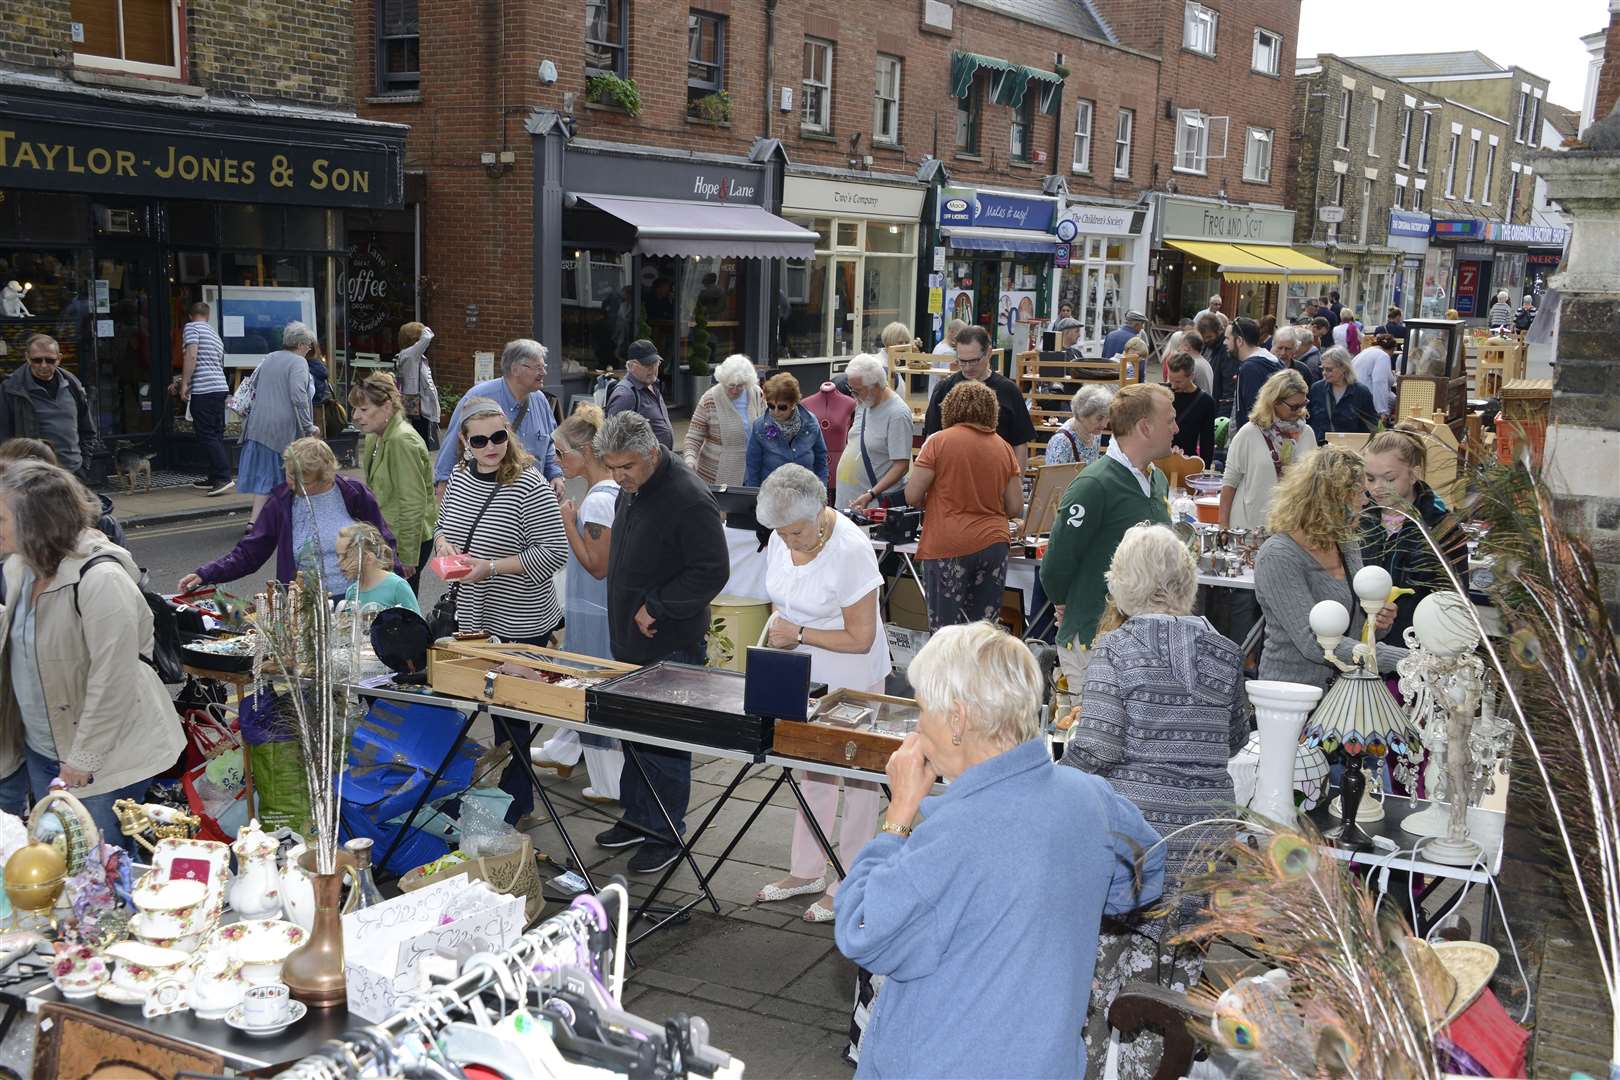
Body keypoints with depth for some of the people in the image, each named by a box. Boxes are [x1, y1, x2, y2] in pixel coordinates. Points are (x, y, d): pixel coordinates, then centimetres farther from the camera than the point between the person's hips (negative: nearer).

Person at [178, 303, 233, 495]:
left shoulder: (192, 327, 0)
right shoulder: (215, 335, 24)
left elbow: (191, 355, -14)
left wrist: (184, 384, -13)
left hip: (203, 389, -8)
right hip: (221, 387, 8)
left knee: (206, 435, -8)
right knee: (217, 434, 11)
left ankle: (224, 477, -15)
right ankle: (215, 478, 15)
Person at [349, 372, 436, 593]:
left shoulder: (402, 441, -20)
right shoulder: (375, 438, 11)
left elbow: (413, 505, -21)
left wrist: (408, 558, -20)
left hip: (407, 540, -9)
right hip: (387, 538, 9)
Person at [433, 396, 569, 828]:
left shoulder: (529, 487, -17)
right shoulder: (460, 478, 5)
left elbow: (555, 552, -19)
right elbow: (444, 526, 21)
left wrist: (492, 568, -23)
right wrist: (443, 542, -2)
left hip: (520, 626, -7)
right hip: (474, 618, 7)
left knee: (509, 714, 2)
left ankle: (516, 810, 17)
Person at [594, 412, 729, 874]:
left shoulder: (689, 499, -20)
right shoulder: (630, 490, 9)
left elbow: (713, 571, -22)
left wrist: (656, 608, -18)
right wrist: (629, 612, 16)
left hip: (670, 646, -9)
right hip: (629, 639, 9)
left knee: (665, 742, 0)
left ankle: (665, 835, 12)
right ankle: (637, 817, 30)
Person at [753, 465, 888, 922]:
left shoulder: (851, 550, -26)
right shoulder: (783, 537, -5)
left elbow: (860, 639, -23)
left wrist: (798, 634, -20)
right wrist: (777, 625, -5)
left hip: (850, 681, -7)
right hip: (803, 675, 7)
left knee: (856, 774, 6)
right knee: (813, 767, 18)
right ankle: (806, 872, 30)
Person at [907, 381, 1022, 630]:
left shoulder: (938, 441, -5)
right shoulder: (1004, 448, 5)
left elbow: (912, 497, -6)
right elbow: (1016, 509, 7)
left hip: (948, 547, -4)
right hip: (993, 543, 4)